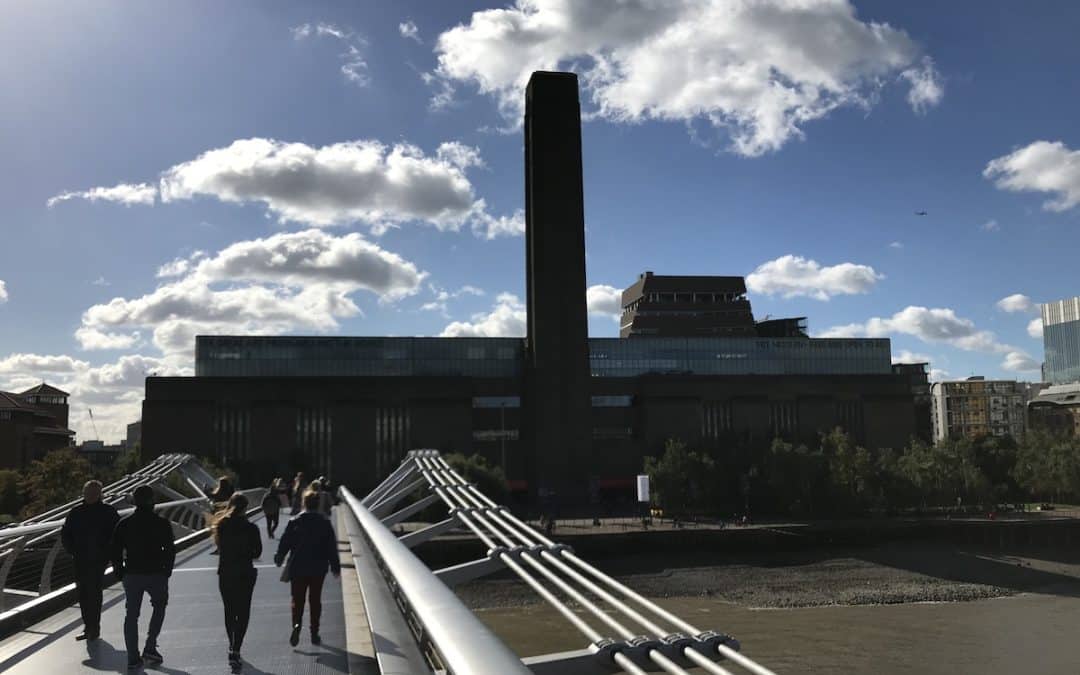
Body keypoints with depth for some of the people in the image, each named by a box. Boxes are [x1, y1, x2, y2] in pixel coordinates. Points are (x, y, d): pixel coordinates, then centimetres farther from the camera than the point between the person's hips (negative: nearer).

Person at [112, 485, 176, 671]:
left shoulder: (123, 524, 0)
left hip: (131, 575, 2)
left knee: (132, 615, 11)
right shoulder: (162, 524, -7)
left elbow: (115, 551, 1)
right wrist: (166, 572, 8)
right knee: (159, 607, 20)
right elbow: (170, 551, -5)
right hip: (156, 574, -2)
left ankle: (133, 658, 11)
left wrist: (120, 573, 13)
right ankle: (150, 648, 10)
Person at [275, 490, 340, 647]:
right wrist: (335, 566, 6)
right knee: (315, 600, 11)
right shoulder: (324, 523, -6)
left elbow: (285, 543, 0)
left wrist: (279, 559, 18)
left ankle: (296, 624, -15)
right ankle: (314, 634, 14)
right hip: (318, 569, 0)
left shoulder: (294, 522, -7)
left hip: (297, 568, 0)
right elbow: (332, 547, -3)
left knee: (297, 599, 10)